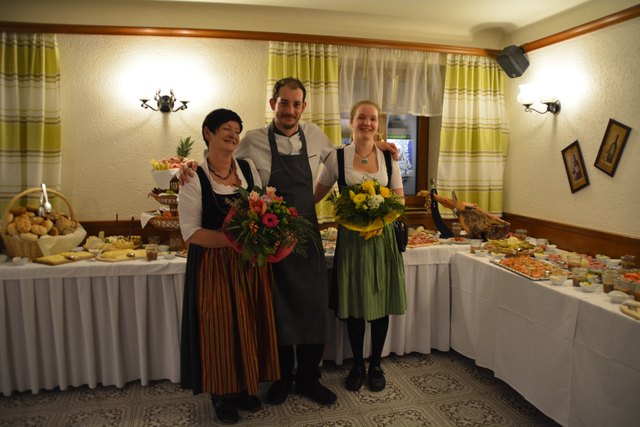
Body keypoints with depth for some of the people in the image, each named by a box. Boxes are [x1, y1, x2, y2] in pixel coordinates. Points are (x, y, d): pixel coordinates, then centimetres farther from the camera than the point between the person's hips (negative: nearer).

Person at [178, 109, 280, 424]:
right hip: (213, 265, -4)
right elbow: (191, 232, -13)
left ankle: (246, 386, 30)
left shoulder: (249, 169, 5)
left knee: (251, 323, 10)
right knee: (220, 326, 4)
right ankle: (222, 394, 25)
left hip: (252, 262, 4)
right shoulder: (194, 178, -7)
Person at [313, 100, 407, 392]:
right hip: (351, 236, -1)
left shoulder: (388, 158, 6)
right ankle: (357, 364, 26)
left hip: (382, 236, 2)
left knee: (381, 303, 8)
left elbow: (400, 200, 8)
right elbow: (316, 195, 5)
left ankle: (376, 364, 27)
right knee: (354, 305, 7)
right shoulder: (337, 157, 1)